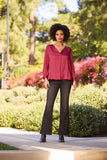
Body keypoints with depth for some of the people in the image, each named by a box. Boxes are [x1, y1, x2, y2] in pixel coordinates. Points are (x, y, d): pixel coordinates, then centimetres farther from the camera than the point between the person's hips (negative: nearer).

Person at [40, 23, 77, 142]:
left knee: (64, 106, -3)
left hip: (65, 80, 1)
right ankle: (44, 134, -4)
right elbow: (45, 64, 4)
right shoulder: (49, 48, 8)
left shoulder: (68, 50, 11)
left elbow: (71, 66, 10)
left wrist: (74, 81, -1)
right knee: (49, 106, -9)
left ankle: (62, 134, 3)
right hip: (53, 80, -1)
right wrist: (45, 79, -8)